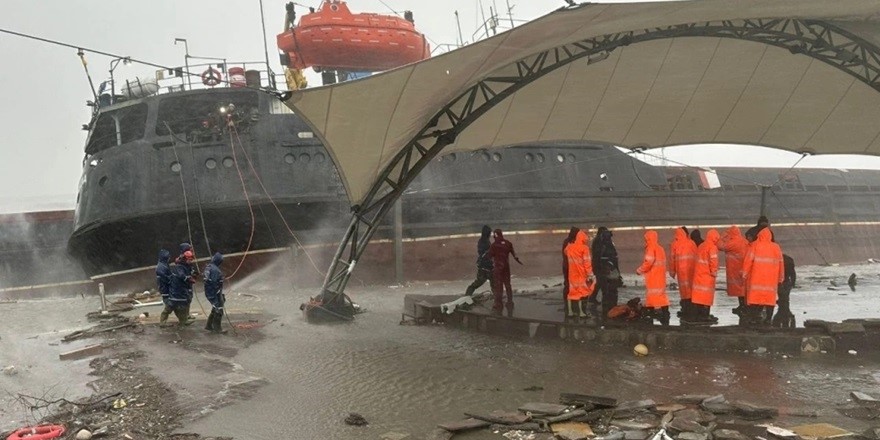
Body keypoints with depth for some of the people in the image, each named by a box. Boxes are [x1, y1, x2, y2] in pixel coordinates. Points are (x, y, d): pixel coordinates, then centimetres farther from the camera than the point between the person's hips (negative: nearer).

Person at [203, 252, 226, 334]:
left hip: (209, 292, 10)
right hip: (215, 293, -10)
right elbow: (215, 283, -26)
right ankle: (217, 328, 11)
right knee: (218, 310, 2)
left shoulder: (208, 267, 9)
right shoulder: (215, 270, -23)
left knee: (215, 309, 22)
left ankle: (209, 326, 29)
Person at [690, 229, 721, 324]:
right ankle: (705, 316, -3)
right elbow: (713, 260, -20)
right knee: (707, 295, -2)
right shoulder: (712, 247, -11)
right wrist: (714, 271, -6)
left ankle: (696, 315, 14)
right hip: (708, 275, -8)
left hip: (698, 274, 8)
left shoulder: (701, 246, 14)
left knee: (698, 294, 11)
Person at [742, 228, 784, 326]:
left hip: (756, 277, -2)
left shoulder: (754, 246, -4)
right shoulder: (776, 247, 5)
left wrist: (745, 273, 2)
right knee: (769, 298, 4)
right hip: (771, 278, 2)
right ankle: (767, 319, 1)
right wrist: (781, 277, 19)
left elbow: (748, 260, -7)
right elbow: (780, 263, 10)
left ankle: (753, 317, -1)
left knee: (754, 296, 2)